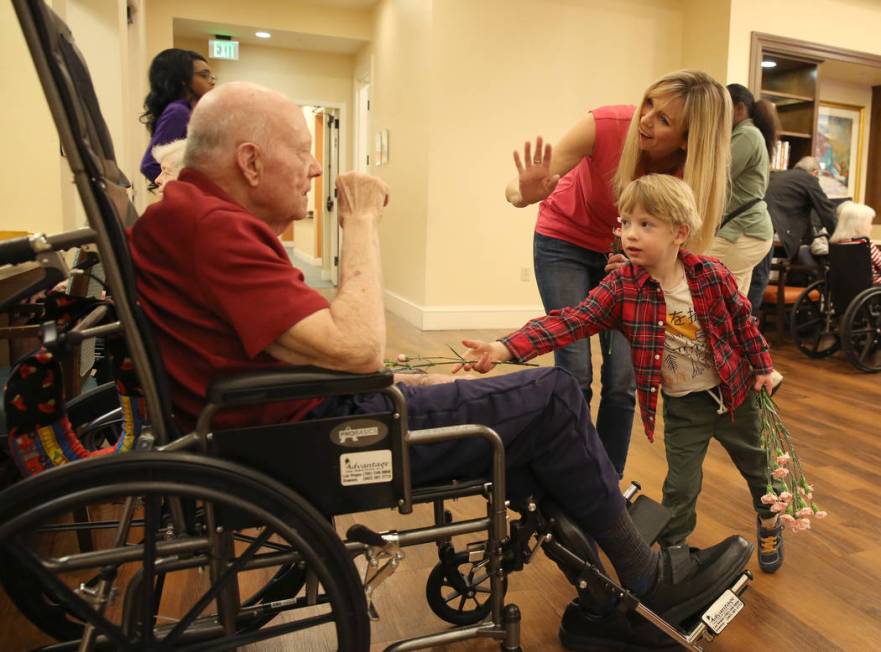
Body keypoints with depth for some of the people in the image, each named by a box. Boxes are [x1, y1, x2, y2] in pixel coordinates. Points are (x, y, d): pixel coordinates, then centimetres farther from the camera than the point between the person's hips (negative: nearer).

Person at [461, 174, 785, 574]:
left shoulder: (711, 276, -20)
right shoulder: (622, 286, -20)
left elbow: (743, 321, -3)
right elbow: (571, 321, -31)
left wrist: (761, 367, 7)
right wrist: (505, 348, -43)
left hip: (733, 392, 1)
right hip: (682, 405, -1)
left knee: (755, 463, 22)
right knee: (681, 485, 4)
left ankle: (769, 524, 53)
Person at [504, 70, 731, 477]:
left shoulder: (692, 171, -24)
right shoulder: (606, 126, -30)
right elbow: (516, 190, -27)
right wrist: (527, 193, -51)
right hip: (566, 241, -2)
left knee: (623, 380, -4)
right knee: (574, 375, -9)